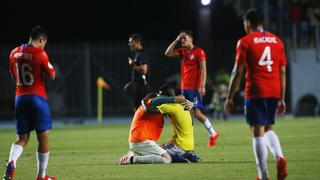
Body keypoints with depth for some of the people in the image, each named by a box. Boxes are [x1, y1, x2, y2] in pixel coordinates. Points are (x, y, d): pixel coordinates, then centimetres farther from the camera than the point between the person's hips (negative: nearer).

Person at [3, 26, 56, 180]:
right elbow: (52, 76, -3)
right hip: (37, 97, -5)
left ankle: (11, 163, -20)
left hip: (20, 97, 5)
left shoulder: (14, 53, 8)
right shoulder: (40, 53, -9)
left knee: (22, 138, 9)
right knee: (43, 137, 5)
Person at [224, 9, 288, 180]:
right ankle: (279, 157, -9)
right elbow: (282, 72, 11)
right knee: (268, 128, 19)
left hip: (255, 92, -4)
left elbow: (238, 72, -4)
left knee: (258, 132, -1)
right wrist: (281, 99, 16)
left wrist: (229, 97, 1)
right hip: (274, 93, 5)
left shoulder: (245, 41, -1)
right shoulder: (277, 41, 12)